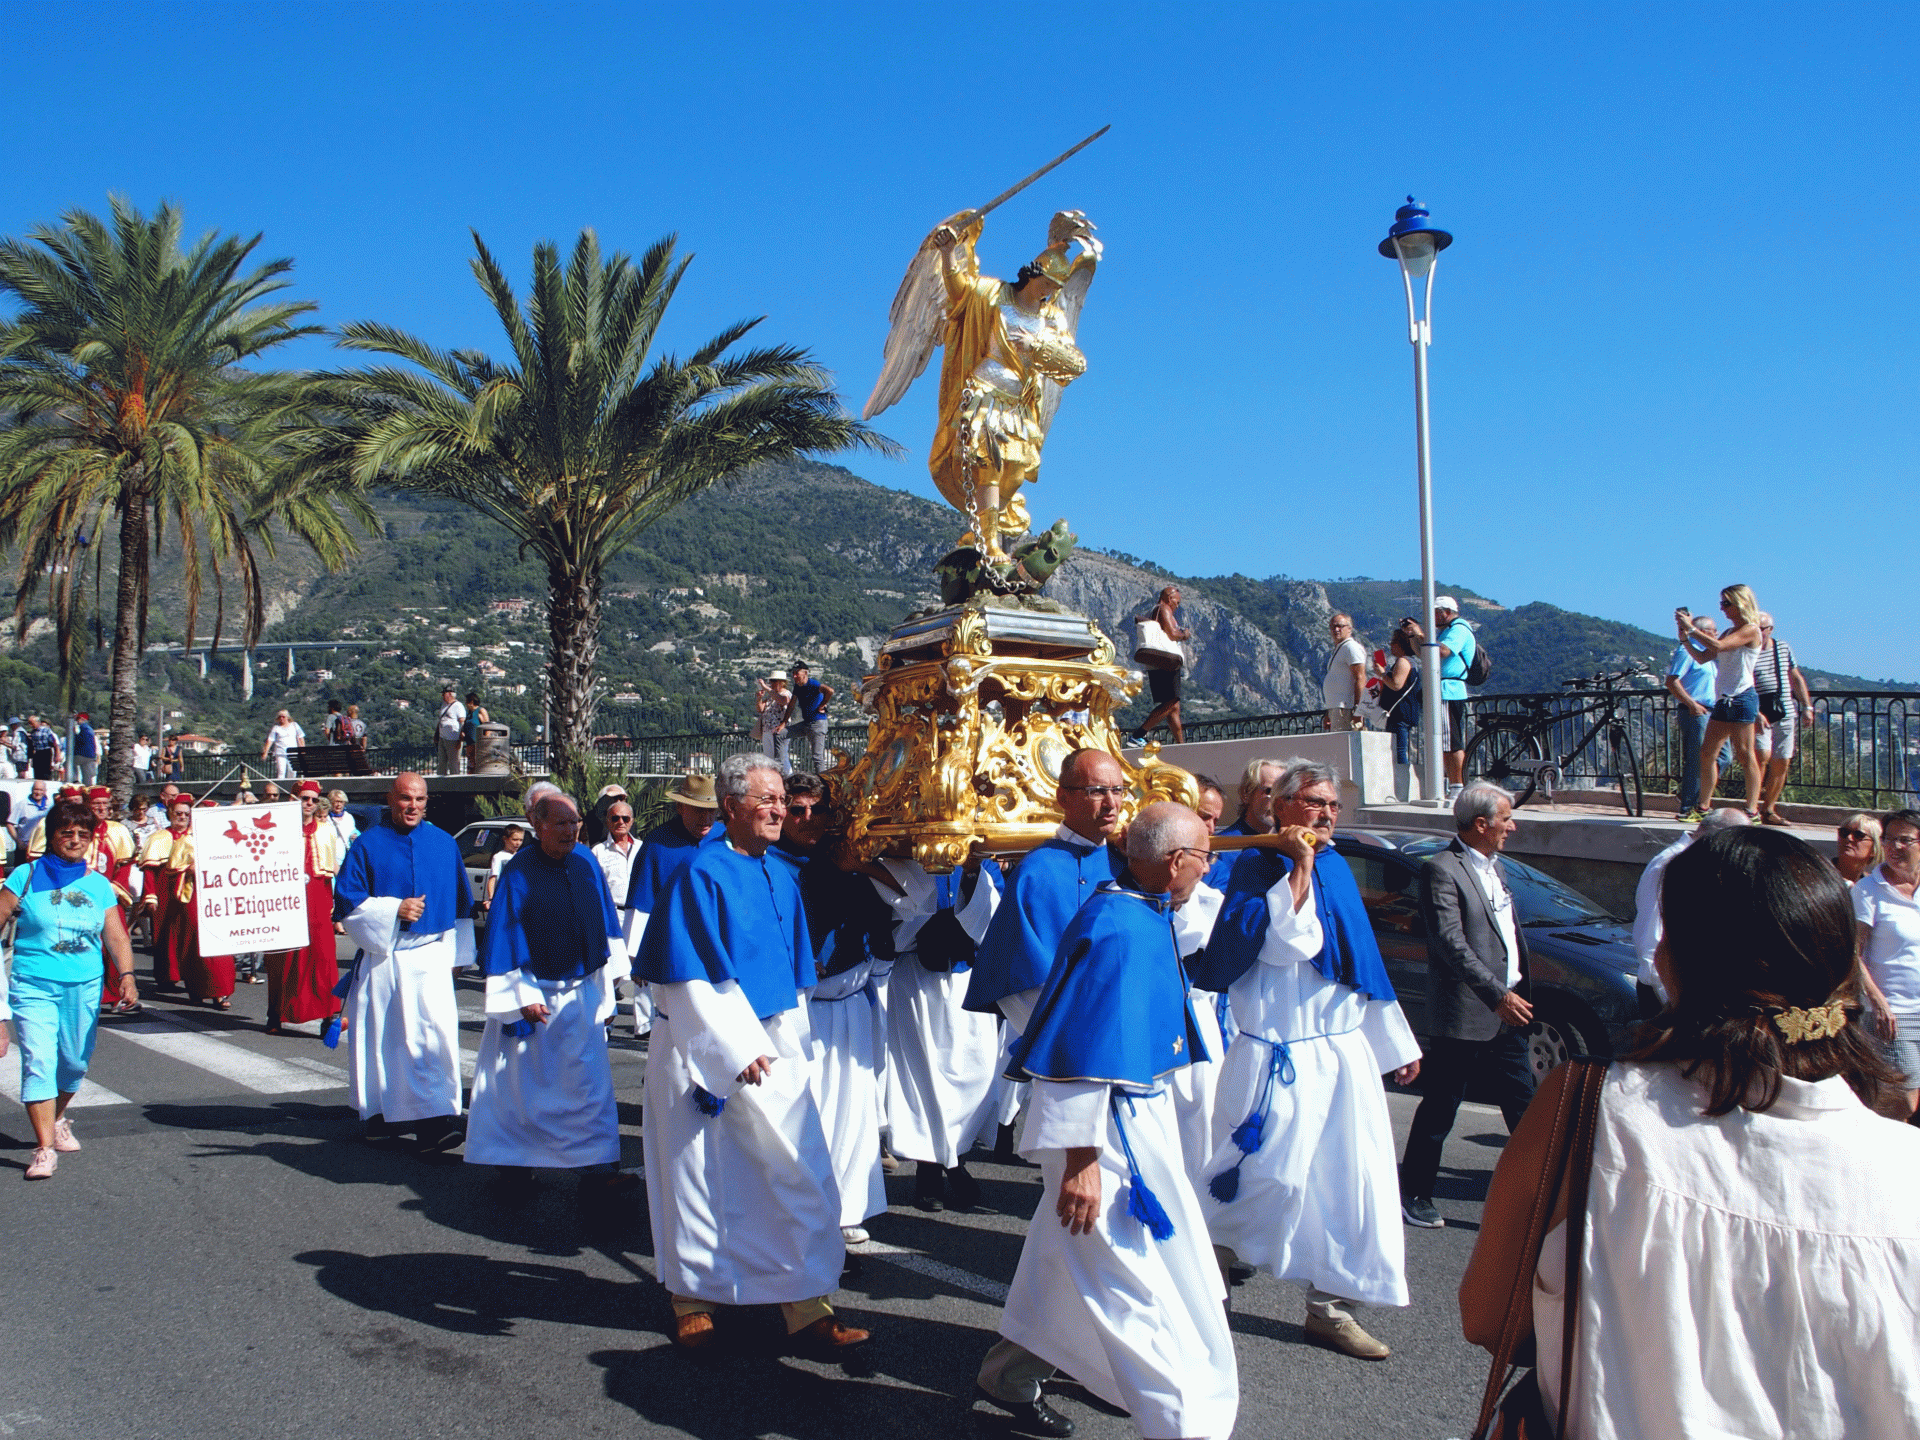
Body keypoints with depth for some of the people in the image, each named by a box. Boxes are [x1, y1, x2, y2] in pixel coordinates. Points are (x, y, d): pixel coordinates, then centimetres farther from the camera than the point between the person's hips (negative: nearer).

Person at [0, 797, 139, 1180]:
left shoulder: (99, 885, 8)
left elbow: (116, 936, 7)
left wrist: (127, 975, -8)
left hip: (85, 986, 3)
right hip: (33, 985, -3)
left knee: (75, 1060, 9)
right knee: (38, 1061, -11)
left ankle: (57, 1119, 37)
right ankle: (44, 1148, -9)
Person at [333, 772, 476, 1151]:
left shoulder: (444, 844, 9)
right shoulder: (368, 845, 2)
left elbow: (461, 904, 16)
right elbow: (346, 900, -1)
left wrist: (458, 954, 14)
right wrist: (394, 909, -14)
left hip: (431, 957, 1)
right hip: (381, 959, 0)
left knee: (434, 1034, -12)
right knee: (382, 1039, 7)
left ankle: (434, 1122, -14)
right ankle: (381, 1113, 25)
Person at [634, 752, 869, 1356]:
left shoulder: (782, 876, 7)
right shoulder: (702, 873, -13)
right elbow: (691, 978, -16)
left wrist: (792, 1041, 15)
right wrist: (733, 1050, -20)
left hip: (772, 1044, 6)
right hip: (704, 1044, -6)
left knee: (799, 1169, -1)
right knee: (699, 1173, 8)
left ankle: (805, 1305, 6)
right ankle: (694, 1299, 26)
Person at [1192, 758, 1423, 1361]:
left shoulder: (1336, 867, 12)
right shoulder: (1255, 869, -8)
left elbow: (1362, 960, 18)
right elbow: (1288, 943, -23)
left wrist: (1396, 1043, 20)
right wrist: (1299, 871, -22)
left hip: (1346, 1054, 7)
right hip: (1278, 1057, -7)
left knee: (1348, 1179, 8)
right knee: (1266, 1175, -5)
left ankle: (1330, 1306, 22)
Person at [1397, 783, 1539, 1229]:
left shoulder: (1495, 867, 15)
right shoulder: (1441, 870, -14)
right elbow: (1451, 943, -22)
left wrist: (1522, 991, 13)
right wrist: (1497, 995, -24)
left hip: (1507, 1014, 8)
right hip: (1463, 1018, -8)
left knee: (1526, 1107, 11)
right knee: (1440, 1111, 5)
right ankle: (1413, 1194, 19)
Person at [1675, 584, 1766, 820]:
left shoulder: (1750, 630, -8)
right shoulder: (1730, 633, 18)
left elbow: (1718, 646, -23)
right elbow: (1702, 657, 15)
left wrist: (1692, 628, -17)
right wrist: (1685, 638, 1)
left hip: (1741, 698, -9)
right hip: (1724, 699, 9)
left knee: (1744, 755, -7)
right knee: (1707, 753, 7)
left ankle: (1753, 811, -4)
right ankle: (1703, 808, 12)